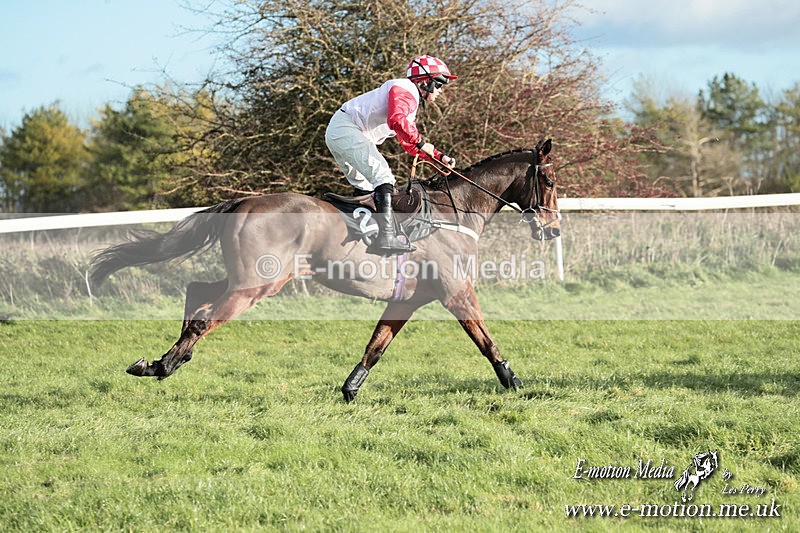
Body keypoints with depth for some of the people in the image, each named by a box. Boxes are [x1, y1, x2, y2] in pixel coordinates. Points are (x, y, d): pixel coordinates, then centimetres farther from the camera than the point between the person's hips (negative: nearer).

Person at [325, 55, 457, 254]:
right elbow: (396, 120, -27)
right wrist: (421, 143, -17)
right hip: (345, 127, -11)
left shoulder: (411, 102, 26)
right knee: (382, 175, -21)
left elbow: (409, 144, 28)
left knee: (366, 187, 18)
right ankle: (386, 235, -32)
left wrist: (440, 157, 20)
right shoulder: (406, 90, -8)